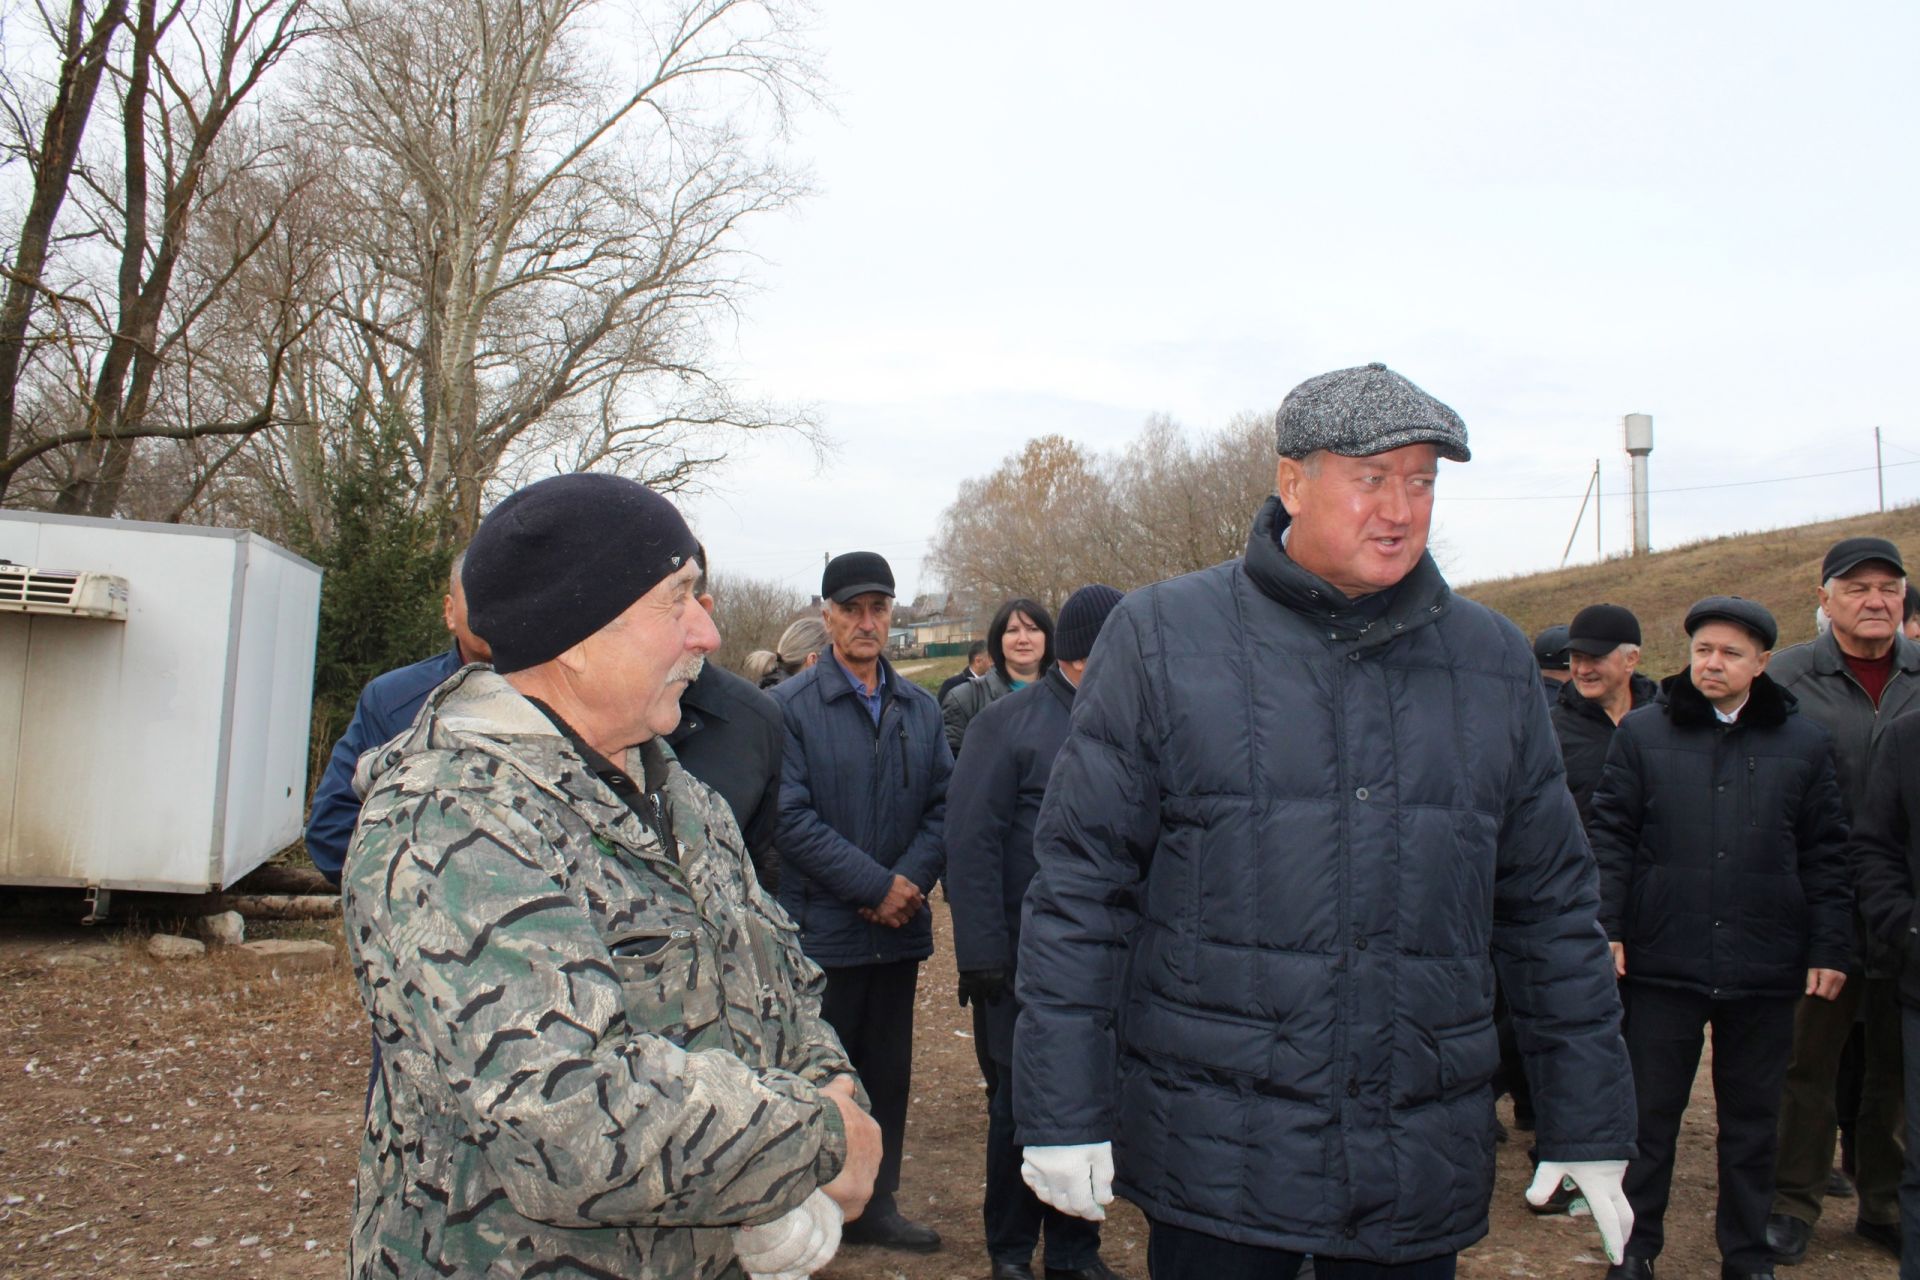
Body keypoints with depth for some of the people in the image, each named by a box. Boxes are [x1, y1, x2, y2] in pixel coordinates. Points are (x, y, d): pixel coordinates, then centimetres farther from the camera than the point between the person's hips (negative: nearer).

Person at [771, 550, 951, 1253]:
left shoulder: (920, 708, 9)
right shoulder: (789, 706, -6)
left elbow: (944, 806, 5)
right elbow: (791, 817, -13)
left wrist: (909, 881, -11)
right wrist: (875, 885, -14)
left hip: (898, 928, 5)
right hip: (820, 927, -5)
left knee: (888, 1074, 15)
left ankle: (877, 1205, 30)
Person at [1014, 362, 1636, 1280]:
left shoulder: (1494, 662, 7)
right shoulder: (1163, 639, -5)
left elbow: (1552, 911, 11)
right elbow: (1078, 884, -6)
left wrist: (1590, 1125, 11)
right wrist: (1064, 1111, -8)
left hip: (1423, 1172, 4)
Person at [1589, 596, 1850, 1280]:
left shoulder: (1805, 742, 5)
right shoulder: (1643, 732, 2)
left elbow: (1825, 856, 7)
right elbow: (1609, 835, 0)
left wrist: (1829, 948, 2)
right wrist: (1606, 929, -7)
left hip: (1764, 967, 1)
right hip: (1663, 960, -1)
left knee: (1752, 1120, 13)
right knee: (1650, 1114, 8)